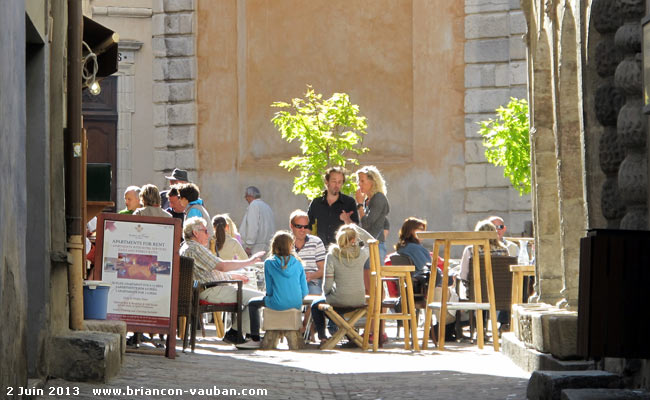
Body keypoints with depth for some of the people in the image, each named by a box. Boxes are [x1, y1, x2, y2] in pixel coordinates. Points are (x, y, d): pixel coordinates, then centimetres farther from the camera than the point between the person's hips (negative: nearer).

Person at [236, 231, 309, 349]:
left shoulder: (269, 263, -6)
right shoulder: (297, 263, 2)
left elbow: (269, 290, -1)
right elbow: (304, 291, 2)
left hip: (278, 304, -4)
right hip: (296, 304, 4)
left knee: (253, 303, 23)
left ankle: (255, 339, 17)